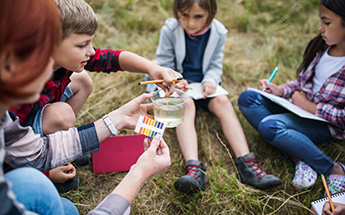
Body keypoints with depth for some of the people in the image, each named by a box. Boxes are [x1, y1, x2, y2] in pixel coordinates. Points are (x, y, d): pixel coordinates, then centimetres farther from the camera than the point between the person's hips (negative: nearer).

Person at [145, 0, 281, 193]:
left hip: (204, 85, 3)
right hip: (178, 84, -3)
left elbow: (215, 66, 3)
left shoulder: (218, 32, -6)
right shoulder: (170, 30, -13)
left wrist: (210, 81, -18)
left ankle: (247, 164, -37)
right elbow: (164, 65, -4)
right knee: (186, 103, -34)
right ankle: (194, 168, -53)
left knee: (223, 101, -26)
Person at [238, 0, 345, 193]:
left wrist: (310, 106, -17)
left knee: (269, 126, -32)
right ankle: (299, 159, -20)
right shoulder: (320, 46, 1)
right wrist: (281, 90, -4)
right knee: (247, 98, -9)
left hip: (326, 124, -8)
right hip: (301, 110, 8)